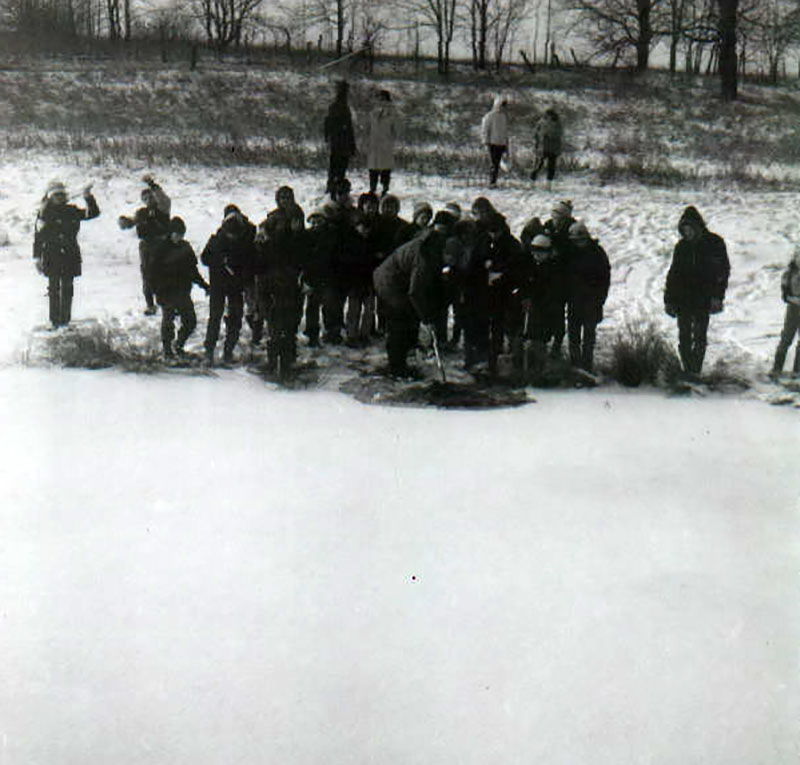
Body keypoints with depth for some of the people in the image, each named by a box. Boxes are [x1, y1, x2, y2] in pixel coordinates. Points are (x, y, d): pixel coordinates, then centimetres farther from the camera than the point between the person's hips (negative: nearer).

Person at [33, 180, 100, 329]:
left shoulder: (72, 211, 8)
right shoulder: (44, 213, 3)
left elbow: (93, 213, 4)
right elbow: (38, 236, 3)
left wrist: (88, 198, -11)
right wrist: (37, 257, -2)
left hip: (70, 255, 2)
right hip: (51, 256, -2)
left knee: (67, 289, 4)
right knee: (54, 289, -1)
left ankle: (65, 320, 10)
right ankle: (55, 321, 5)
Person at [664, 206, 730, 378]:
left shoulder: (714, 243, -1)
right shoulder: (682, 246, 10)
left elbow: (723, 270, 0)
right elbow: (673, 273, 16)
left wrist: (717, 296, -8)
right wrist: (669, 299, 11)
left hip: (703, 300, -3)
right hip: (682, 299, 3)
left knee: (699, 336, -4)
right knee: (684, 337, 3)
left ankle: (695, 371, 1)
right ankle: (687, 370, 10)